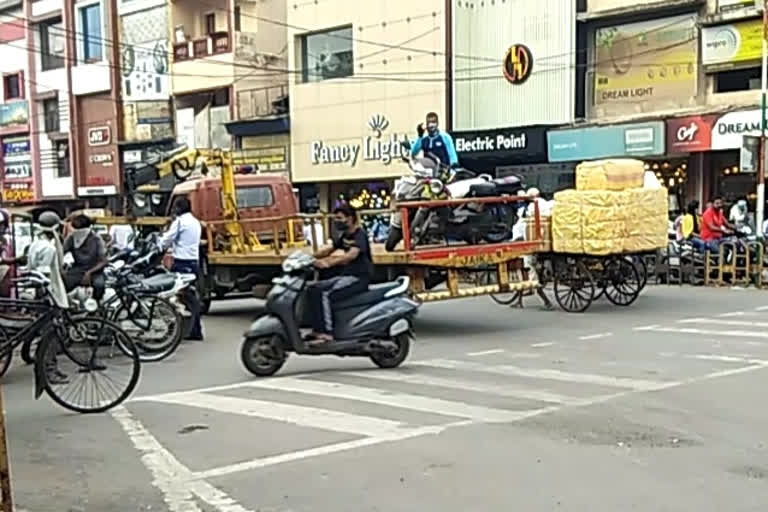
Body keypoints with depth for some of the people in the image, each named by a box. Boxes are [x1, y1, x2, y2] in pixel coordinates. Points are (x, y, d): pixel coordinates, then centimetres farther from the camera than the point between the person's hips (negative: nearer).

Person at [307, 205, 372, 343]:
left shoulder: (359, 234, -14)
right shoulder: (343, 235, 15)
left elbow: (352, 254, -32)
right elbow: (329, 249, 16)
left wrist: (329, 262, -45)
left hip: (359, 278, -9)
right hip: (345, 275, 9)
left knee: (326, 295, -27)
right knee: (313, 289, -2)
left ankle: (327, 333, -23)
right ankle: (318, 329, -3)